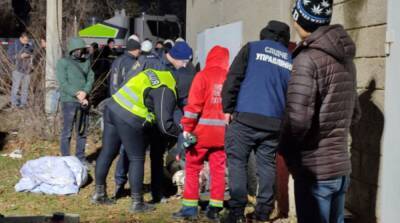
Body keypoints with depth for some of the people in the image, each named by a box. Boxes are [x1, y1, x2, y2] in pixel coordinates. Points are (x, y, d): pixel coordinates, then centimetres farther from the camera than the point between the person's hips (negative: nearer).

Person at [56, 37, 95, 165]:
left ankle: (81, 157, 20)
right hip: (69, 101, -5)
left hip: (84, 101, 5)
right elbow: (63, 83, -9)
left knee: (83, 131, 10)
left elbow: (91, 78, 5)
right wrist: (77, 94, -17)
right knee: (67, 132, -1)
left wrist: (84, 92, -13)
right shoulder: (63, 62, -1)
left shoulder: (86, 62, 14)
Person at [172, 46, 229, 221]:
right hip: (222, 132, 3)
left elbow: (194, 104, -11)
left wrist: (187, 127, -6)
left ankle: (190, 208, 6)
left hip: (202, 131, -3)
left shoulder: (203, 75, -5)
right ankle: (215, 208, 11)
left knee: (193, 168, 7)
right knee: (218, 170, 9)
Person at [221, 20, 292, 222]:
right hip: (274, 122, 3)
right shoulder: (291, 60, 16)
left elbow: (233, 79, -2)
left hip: (245, 117, -3)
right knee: (267, 165, 11)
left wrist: (228, 108, 2)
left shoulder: (252, 48, 6)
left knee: (237, 162, 2)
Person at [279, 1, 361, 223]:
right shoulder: (345, 58, 10)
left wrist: (284, 148, -5)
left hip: (314, 169, -8)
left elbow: (297, 119, -21)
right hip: (340, 164, 8)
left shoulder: (308, 58, -15)